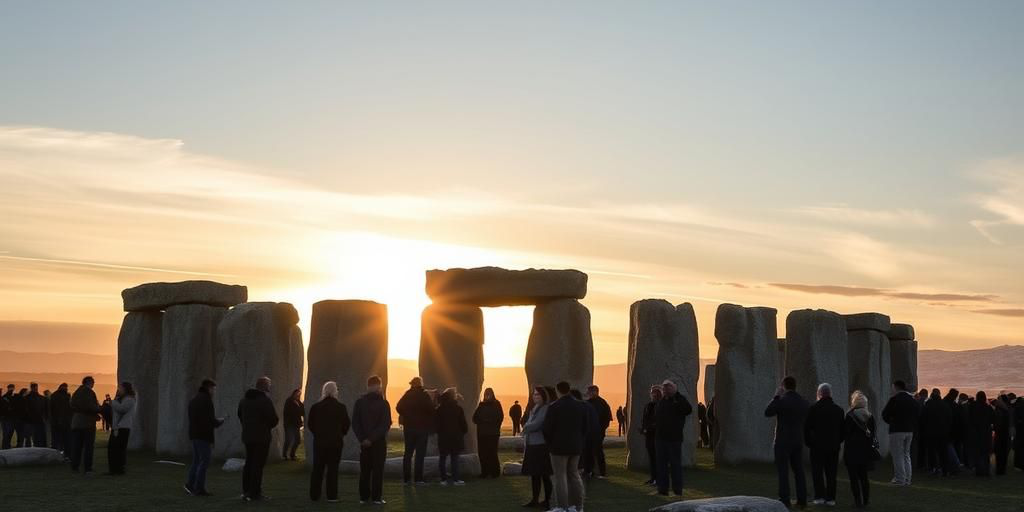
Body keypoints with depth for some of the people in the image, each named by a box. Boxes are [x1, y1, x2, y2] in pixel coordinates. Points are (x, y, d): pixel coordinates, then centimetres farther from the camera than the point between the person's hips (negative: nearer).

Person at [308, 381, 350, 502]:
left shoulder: (315, 407, -4)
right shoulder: (341, 407, -9)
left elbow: (310, 425, 0)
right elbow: (346, 424, -2)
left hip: (319, 441, 2)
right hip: (336, 442, -2)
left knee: (317, 468, 10)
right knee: (332, 469, 3)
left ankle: (314, 495, 13)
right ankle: (331, 496, 1)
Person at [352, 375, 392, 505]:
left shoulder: (359, 402, 1)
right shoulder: (383, 403, -8)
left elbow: (355, 423, -2)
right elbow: (385, 424, -14)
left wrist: (362, 438, -6)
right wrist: (372, 438, -12)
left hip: (364, 442, 3)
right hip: (379, 441, -3)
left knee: (364, 470, 10)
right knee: (378, 470, 2)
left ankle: (363, 497, 10)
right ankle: (376, 497, 0)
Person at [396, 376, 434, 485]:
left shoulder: (408, 394, -1)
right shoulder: (425, 395, -9)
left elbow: (399, 407, -4)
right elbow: (431, 411, -14)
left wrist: (406, 416, 9)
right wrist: (431, 426, -2)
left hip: (408, 427, 3)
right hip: (422, 427, -3)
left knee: (408, 452, 12)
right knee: (420, 453, -1)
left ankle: (406, 478, 11)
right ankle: (418, 479, -5)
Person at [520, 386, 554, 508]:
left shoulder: (546, 409, -11)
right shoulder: (533, 409, 16)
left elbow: (537, 424, -17)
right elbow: (527, 424, 19)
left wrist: (526, 428, -2)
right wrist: (527, 428, -1)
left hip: (542, 445, -8)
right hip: (531, 445, 8)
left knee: (544, 474, -1)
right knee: (534, 474, 12)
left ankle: (547, 500, 6)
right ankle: (535, 499, 20)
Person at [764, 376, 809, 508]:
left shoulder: (781, 400, -15)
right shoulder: (804, 402, 5)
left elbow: (768, 413, -4)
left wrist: (776, 396, 0)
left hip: (783, 441, -6)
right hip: (798, 442, 6)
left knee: (783, 471, -3)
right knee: (798, 471, 11)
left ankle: (784, 500, -6)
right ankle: (802, 500, 10)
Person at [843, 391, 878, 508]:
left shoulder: (850, 416, -12)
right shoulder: (870, 416, 3)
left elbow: (845, 433, -9)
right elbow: (872, 434, 7)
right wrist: (870, 446, 13)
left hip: (852, 451, -5)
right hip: (866, 451, 5)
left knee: (854, 477, 1)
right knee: (863, 476, 15)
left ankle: (858, 501, -2)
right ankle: (865, 500, 17)